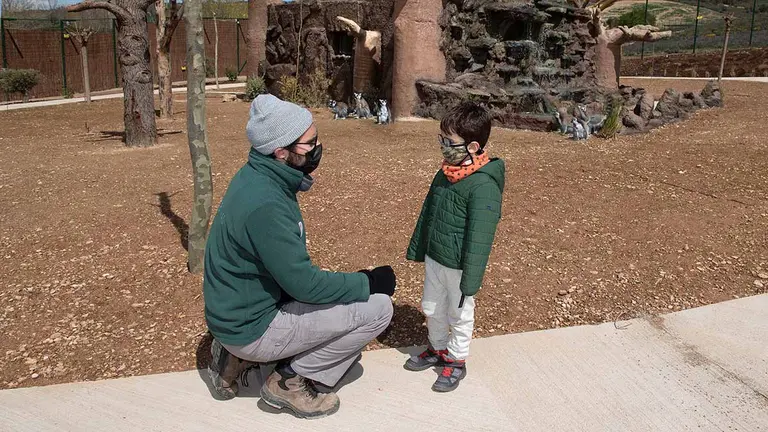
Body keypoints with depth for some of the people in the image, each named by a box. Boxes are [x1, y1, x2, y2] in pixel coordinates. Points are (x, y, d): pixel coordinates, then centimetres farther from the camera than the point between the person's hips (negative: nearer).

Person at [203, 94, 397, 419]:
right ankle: (292, 380, 2)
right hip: (250, 328, -9)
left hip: (237, 310, 9)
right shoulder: (265, 204, -29)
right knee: (377, 308, -10)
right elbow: (304, 285, -24)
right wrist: (368, 283, -11)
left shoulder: (257, 176, 0)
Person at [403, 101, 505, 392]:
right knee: (431, 308, 22)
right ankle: (438, 349, 45)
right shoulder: (445, 174, 1)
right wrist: (416, 249, 18)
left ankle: (456, 361, 33)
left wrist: (471, 280, -22)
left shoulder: (483, 185, -25)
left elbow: (479, 237, -24)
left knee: (459, 315, 13)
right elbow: (427, 214, 12)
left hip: (458, 266, -8)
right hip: (434, 258, 8)